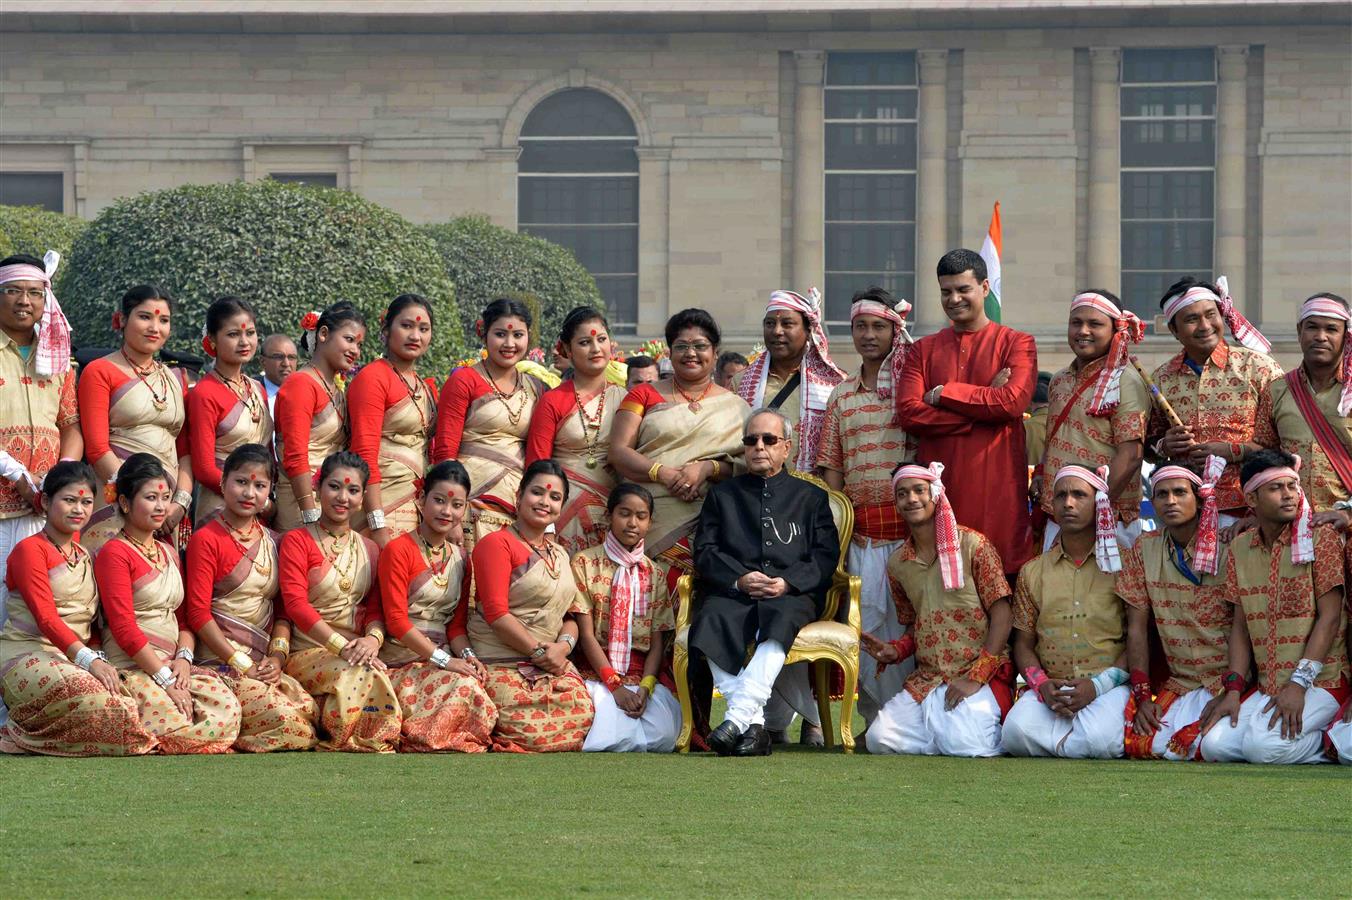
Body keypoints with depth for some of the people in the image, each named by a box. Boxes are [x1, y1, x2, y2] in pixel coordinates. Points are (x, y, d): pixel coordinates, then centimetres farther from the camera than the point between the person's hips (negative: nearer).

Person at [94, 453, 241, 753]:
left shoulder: (168, 553, 22)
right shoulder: (114, 553, -4)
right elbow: (124, 627, -12)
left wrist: (183, 657, -4)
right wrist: (165, 679, -16)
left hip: (172, 664, 7)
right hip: (131, 669, -7)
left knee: (226, 709, -23)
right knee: (178, 727, -32)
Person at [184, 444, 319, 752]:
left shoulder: (273, 542, 17)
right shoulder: (206, 539, -4)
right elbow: (198, 613, -9)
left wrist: (277, 657, -3)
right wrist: (241, 664, -12)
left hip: (264, 665, 7)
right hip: (220, 663, -7)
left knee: (313, 712, -18)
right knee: (288, 723, -26)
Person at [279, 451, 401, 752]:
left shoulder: (369, 549, 19)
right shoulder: (296, 541, 2)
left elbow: (376, 607, 10)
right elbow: (296, 604, -10)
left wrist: (372, 639, -15)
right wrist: (342, 647, -21)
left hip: (359, 651, 4)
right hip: (308, 654, -4)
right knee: (360, 674, -34)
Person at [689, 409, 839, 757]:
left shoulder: (811, 497, 23)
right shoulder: (723, 495, 25)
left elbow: (826, 555, 10)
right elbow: (704, 552, 12)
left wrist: (788, 582, -9)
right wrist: (739, 579, -8)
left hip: (792, 594, -1)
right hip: (732, 591, 1)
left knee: (781, 617, -39)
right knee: (711, 621, -35)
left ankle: (739, 716, -48)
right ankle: (754, 724, -40)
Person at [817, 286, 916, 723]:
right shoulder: (842, 396, 15)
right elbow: (832, 469, 14)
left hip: (909, 526, -3)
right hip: (861, 533, 3)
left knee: (907, 623, -5)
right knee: (868, 626, 0)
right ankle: (878, 716, 7)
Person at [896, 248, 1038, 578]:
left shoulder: (1017, 343, 7)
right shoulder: (923, 350, 15)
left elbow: (1013, 401, -11)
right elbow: (908, 413, 0)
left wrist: (943, 394, -3)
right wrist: (984, 405, -6)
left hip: (997, 486, -2)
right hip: (939, 486, 2)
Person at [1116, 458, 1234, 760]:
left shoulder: (1227, 550, -6)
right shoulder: (1143, 551, 6)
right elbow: (1137, 629, 6)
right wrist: (1143, 696, -4)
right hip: (1180, 684, 4)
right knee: (1141, 743, -21)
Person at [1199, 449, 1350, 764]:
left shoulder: (1320, 538, -5)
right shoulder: (1239, 549, 11)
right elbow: (1241, 626, 12)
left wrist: (1299, 683, -19)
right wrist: (1234, 689, -1)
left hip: (1322, 680, -6)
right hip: (1266, 688, 6)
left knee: (1264, 745, -30)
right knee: (1214, 746, -16)